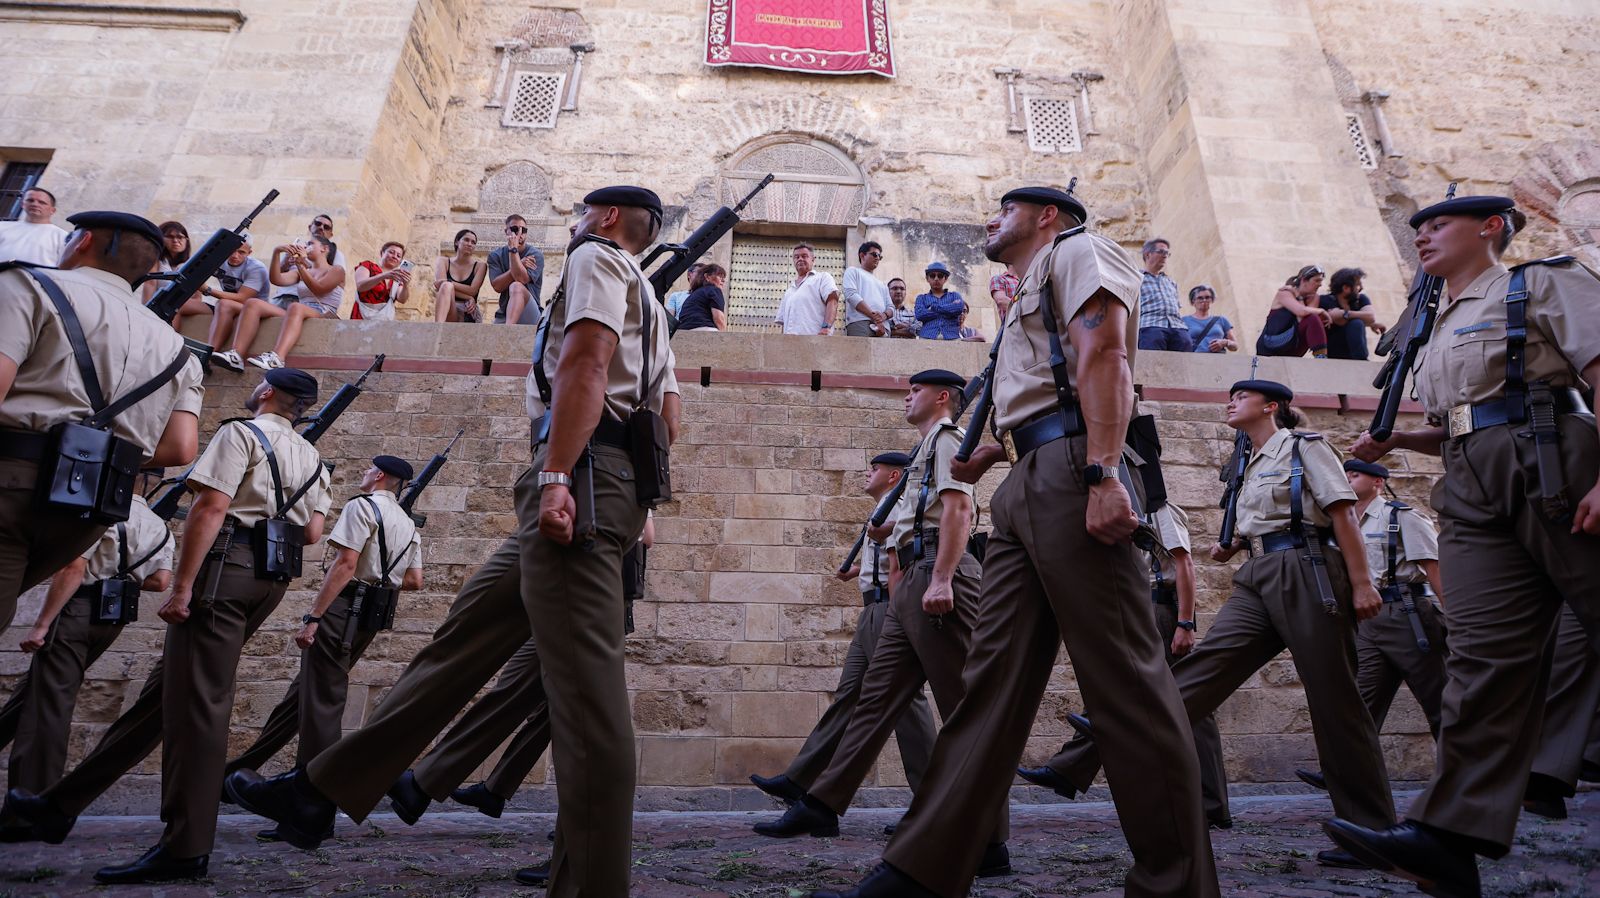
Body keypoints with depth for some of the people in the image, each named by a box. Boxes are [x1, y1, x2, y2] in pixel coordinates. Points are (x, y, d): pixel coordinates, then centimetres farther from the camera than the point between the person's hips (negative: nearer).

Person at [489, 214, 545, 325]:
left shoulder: (535, 255, -2)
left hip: (529, 314, -4)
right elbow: (497, 286, -6)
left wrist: (513, 249, -20)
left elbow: (521, 279, -18)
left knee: (516, 287, -34)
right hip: (504, 314, 4)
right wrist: (520, 265, -12)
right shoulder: (495, 256, 9)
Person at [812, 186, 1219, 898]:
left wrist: (1101, 474, -22)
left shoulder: (1075, 250, 8)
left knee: (1123, 679, -8)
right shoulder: (1031, 295, 35)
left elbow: (1104, 356, -11)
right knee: (993, 677, 1)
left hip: (1071, 469, -9)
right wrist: (992, 452, 25)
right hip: (1025, 486, 9)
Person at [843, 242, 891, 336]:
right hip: (860, 324, -5)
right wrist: (874, 316, -12)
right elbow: (851, 295, -1)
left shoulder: (882, 284, 34)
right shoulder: (853, 271, 18)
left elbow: (890, 307, 22)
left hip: (882, 326, 5)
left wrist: (884, 315, -6)